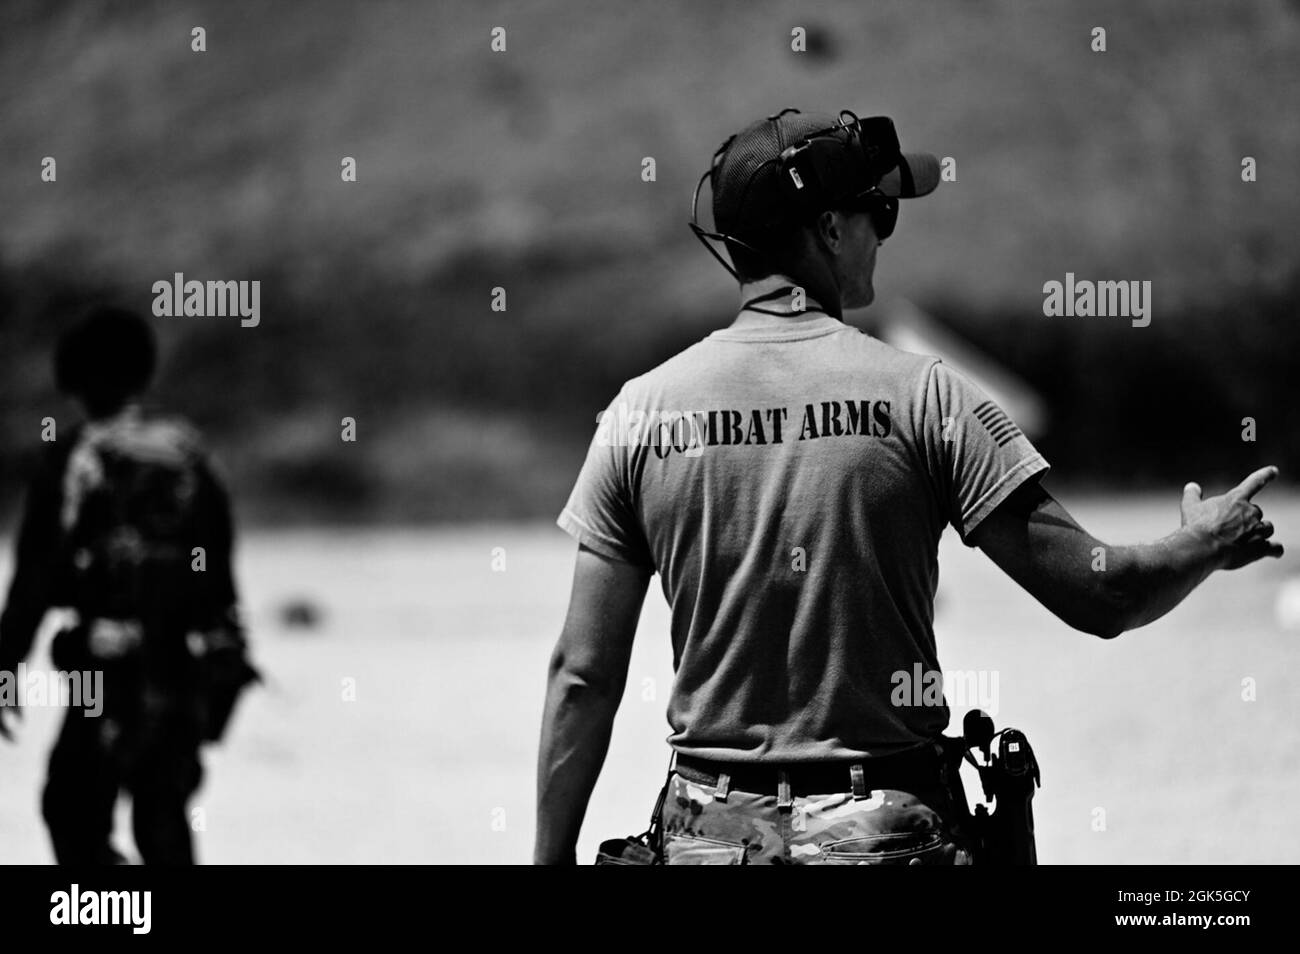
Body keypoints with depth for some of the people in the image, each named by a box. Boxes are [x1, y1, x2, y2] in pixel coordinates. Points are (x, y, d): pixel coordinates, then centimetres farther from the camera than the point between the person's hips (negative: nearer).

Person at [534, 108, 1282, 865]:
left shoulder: (640, 411, 1)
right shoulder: (919, 395, -6)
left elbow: (584, 675, 1)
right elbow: (1099, 597, -6)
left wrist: (552, 856, 8)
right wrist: (1207, 545, 14)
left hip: (710, 831, 3)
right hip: (885, 830, -2)